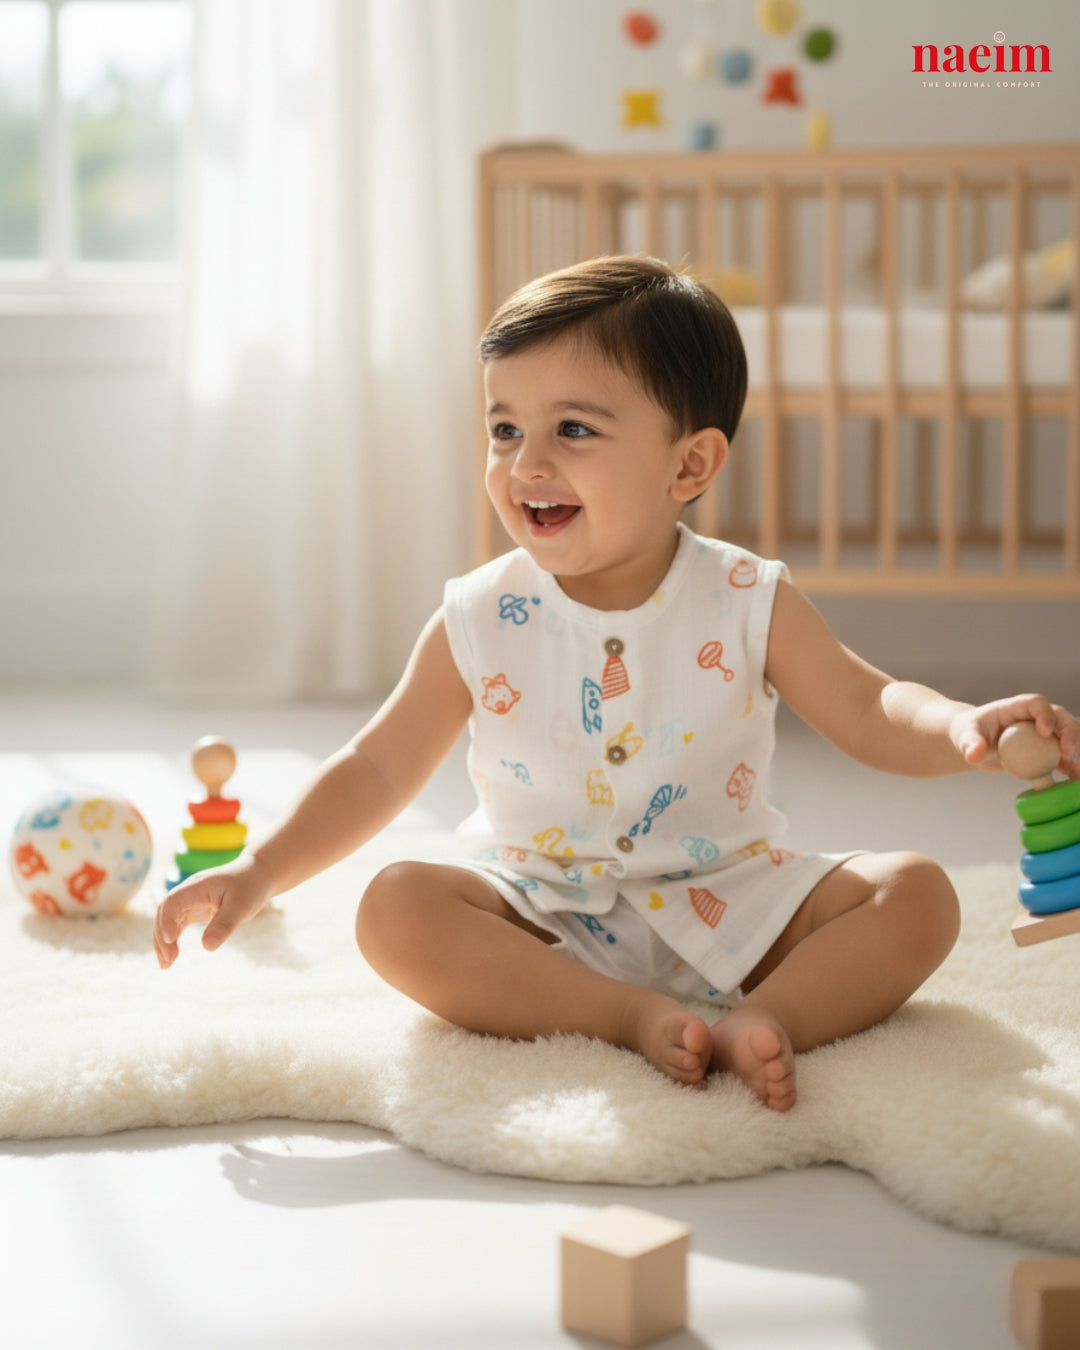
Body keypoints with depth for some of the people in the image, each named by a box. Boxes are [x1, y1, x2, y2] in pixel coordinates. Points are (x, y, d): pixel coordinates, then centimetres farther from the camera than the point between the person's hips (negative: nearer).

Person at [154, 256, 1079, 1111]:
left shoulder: (746, 604, -6)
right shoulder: (480, 623, -5)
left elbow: (868, 710, -5)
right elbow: (381, 768, 1)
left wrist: (965, 730, -28)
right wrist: (259, 874, -9)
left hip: (728, 904, 0)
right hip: (543, 921, 0)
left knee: (917, 896, -18)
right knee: (397, 911, -27)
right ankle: (635, 1016, -29)